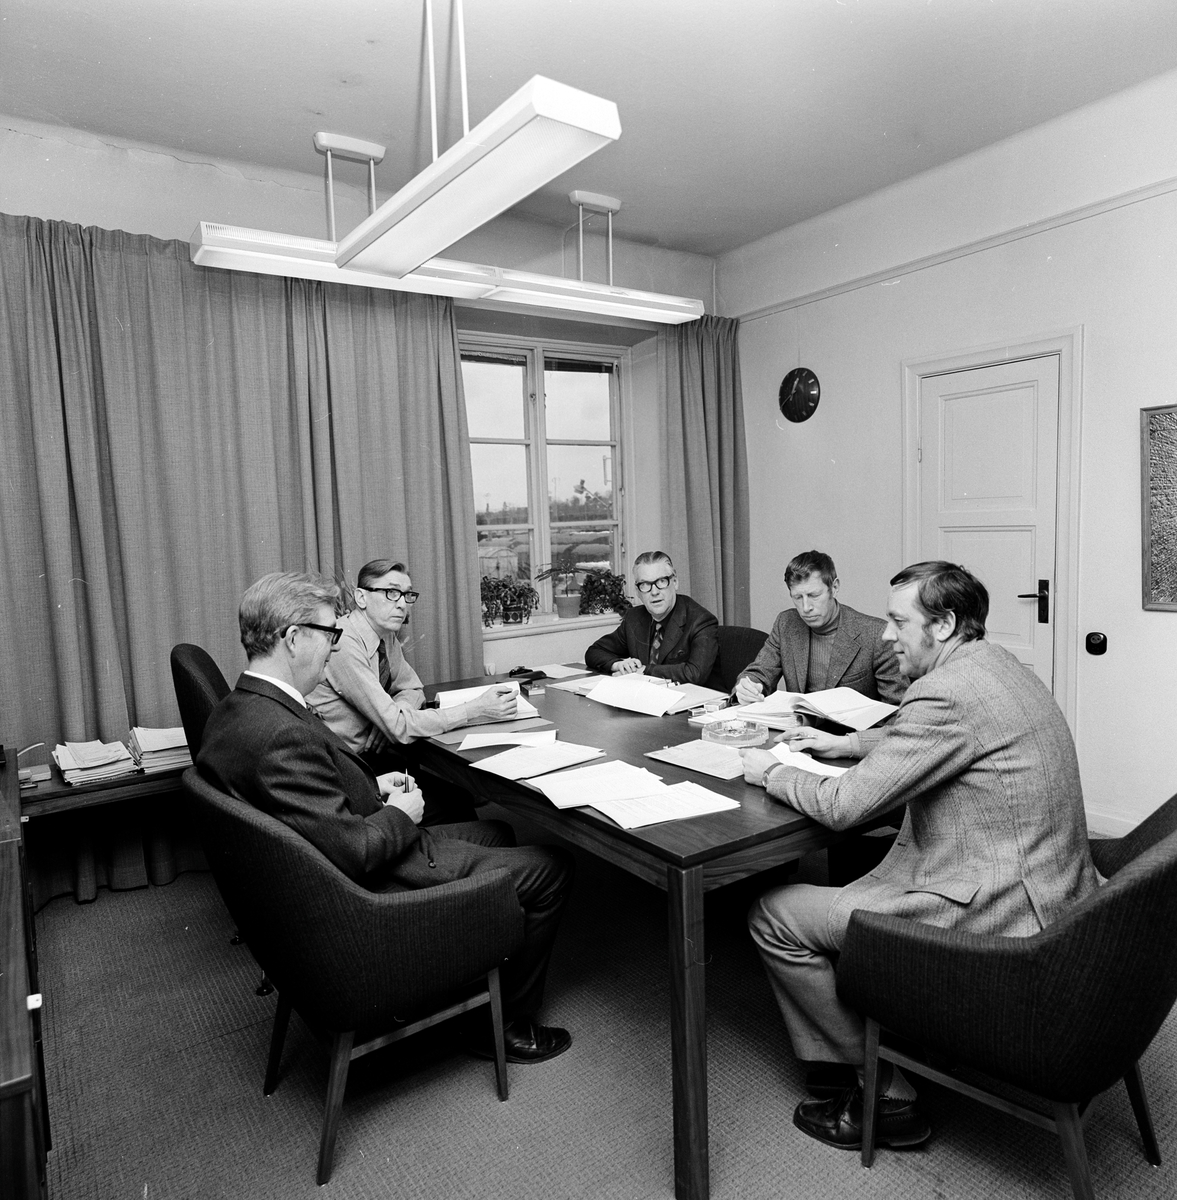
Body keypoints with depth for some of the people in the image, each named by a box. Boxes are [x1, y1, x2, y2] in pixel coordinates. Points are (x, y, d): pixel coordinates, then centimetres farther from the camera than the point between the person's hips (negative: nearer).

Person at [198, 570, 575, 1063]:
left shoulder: (235, 710, -1)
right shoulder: (282, 733, -33)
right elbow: (354, 851, -31)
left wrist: (373, 786, 4)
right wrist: (401, 814, -12)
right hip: (370, 892, -10)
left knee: (495, 833, 25)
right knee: (551, 867, -1)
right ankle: (508, 1025, 18)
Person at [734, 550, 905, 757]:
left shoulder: (877, 634, -13)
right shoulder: (786, 623, 4)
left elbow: (901, 712, -15)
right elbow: (757, 674, 9)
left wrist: (846, 744, -32)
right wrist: (746, 689, -16)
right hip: (798, 736, 3)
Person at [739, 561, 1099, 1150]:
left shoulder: (949, 694, -22)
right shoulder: (996, 665, 9)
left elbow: (843, 806, -22)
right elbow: (911, 742, 24)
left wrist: (771, 772, -5)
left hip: (996, 917, -10)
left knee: (773, 916, -2)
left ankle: (883, 1096, 13)